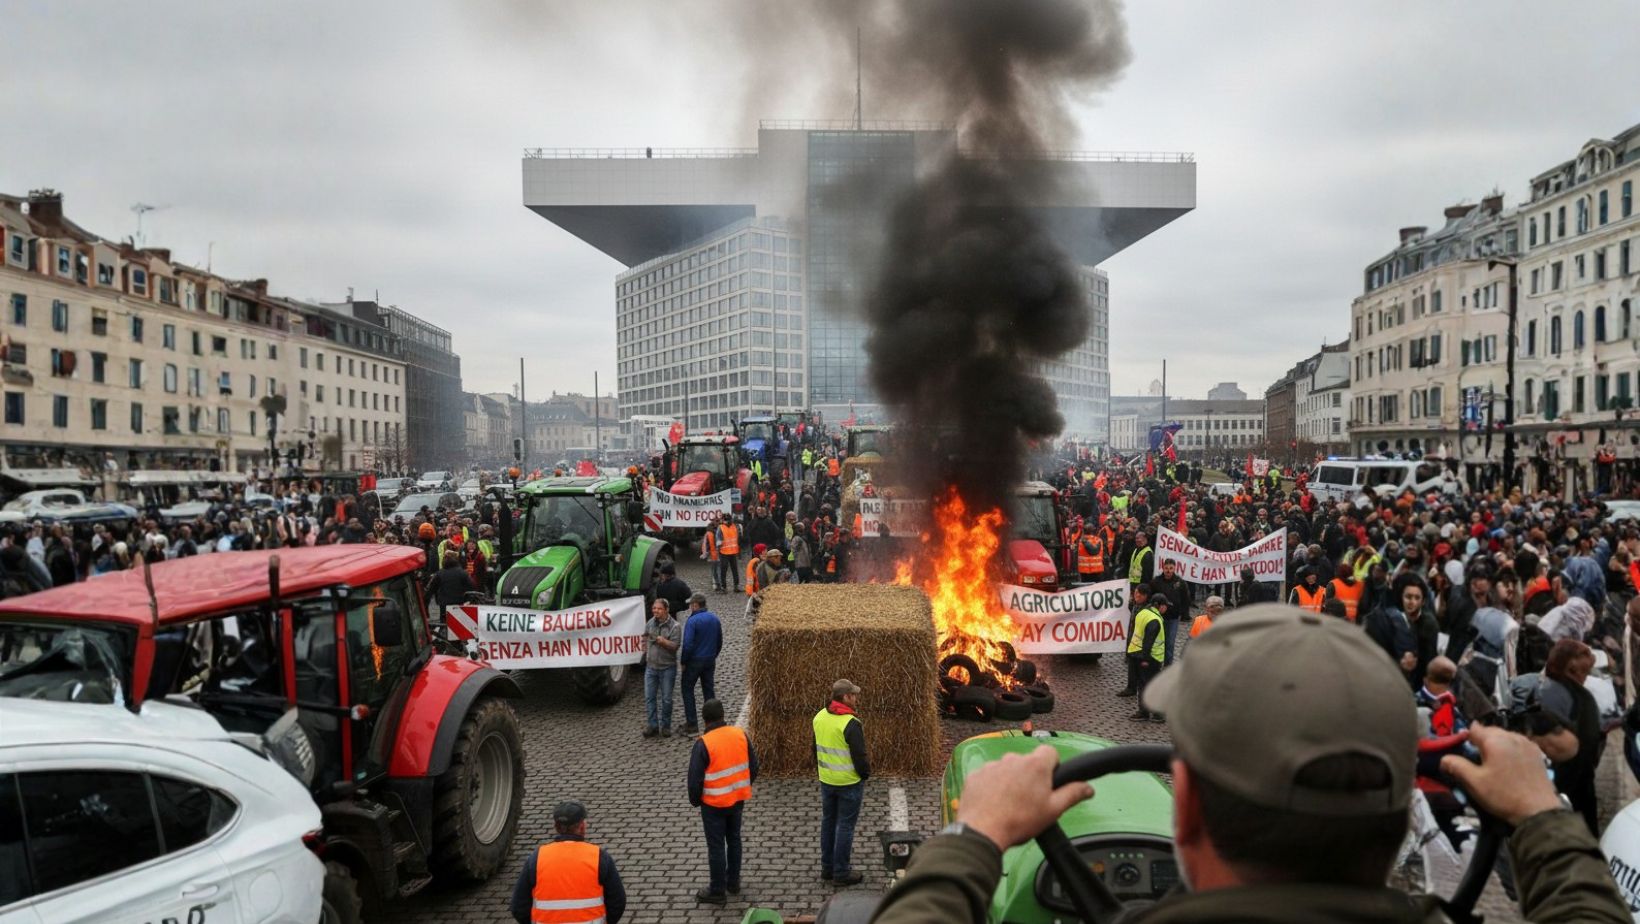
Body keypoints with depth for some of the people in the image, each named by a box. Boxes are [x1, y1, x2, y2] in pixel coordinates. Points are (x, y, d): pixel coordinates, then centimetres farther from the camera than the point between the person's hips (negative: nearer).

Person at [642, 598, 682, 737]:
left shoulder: (675, 626, -13)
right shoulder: (651, 623, 3)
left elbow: (675, 646, -18)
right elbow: (645, 636, 22)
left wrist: (664, 641, -34)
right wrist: (646, 649, 11)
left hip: (667, 668, -4)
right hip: (651, 666, 4)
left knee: (666, 699, 5)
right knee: (649, 697, 4)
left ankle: (665, 726, 17)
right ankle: (652, 725, 12)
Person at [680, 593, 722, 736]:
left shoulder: (692, 621, -18)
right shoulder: (715, 619, 3)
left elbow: (688, 645, -20)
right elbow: (719, 642, 11)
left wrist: (683, 662, -8)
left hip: (695, 661, -6)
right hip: (710, 661, 6)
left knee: (688, 690, 8)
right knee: (709, 690, 14)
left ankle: (691, 725, 6)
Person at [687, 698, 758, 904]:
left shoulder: (703, 743, -21)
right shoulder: (740, 735, -6)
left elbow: (695, 777, -17)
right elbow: (753, 766, 3)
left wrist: (695, 800, 1)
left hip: (714, 803, -5)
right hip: (738, 799, 5)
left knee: (716, 846, 6)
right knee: (734, 839, 21)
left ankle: (717, 891, 17)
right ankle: (733, 882, 33)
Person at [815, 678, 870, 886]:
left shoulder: (819, 717, 1)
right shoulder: (851, 723, -22)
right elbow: (860, 756, -19)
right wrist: (865, 773, -1)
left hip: (825, 780, 7)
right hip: (849, 782, -7)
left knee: (828, 822, 18)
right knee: (845, 826, 4)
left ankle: (827, 868, 27)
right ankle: (841, 873, 12)